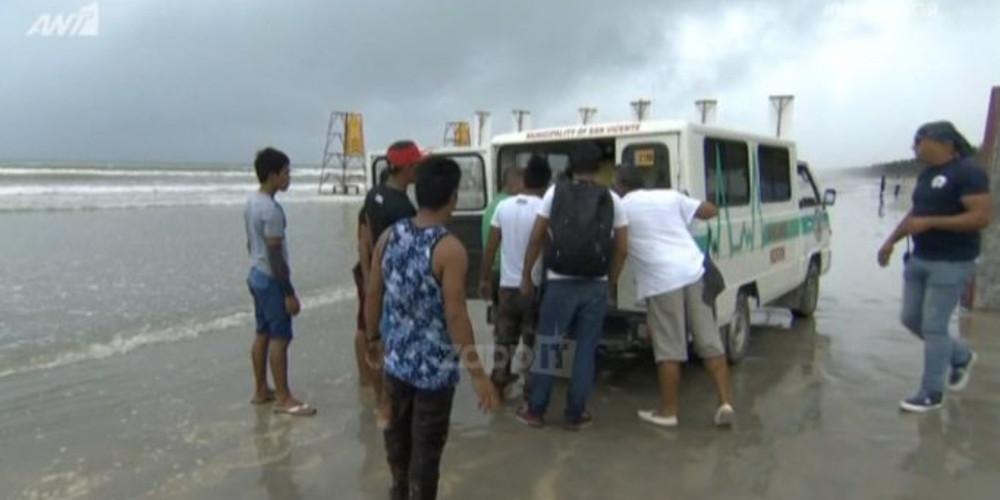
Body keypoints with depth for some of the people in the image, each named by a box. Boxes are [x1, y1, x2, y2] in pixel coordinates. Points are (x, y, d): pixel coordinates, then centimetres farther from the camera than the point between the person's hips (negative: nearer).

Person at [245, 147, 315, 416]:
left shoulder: (251, 201, 8)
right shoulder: (272, 209, -22)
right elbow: (275, 255, -23)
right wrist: (289, 292, -19)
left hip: (256, 275, 10)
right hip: (271, 279, -10)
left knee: (263, 334, 16)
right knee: (280, 337, -3)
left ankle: (261, 390, 25)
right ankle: (284, 398, 3)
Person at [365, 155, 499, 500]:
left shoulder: (389, 236, -2)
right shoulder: (450, 249, -20)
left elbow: (373, 294, 4)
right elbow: (455, 315, -22)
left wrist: (372, 337, 19)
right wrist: (477, 373, -16)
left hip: (396, 359, 6)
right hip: (435, 368, -6)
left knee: (397, 431, 25)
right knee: (427, 445, 9)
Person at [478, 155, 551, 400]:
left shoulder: (504, 206, 0)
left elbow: (490, 247, 4)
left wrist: (484, 279, 14)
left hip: (507, 286, 4)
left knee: (503, 339, 16)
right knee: (533, 343, 7)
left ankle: (498, 385, 23)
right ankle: (531, 394, 12)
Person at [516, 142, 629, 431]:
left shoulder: (555, 193, 2)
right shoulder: (612, 200, 5)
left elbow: (536, 238, 2)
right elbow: (622, 249, 4)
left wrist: (526, 276, 10)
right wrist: (611, 284, 15)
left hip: (560, 284, -1)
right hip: (596, 287, 1)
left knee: (547, 346, 10)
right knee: (586, 349, 10)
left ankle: (535, 411, 18)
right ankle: (575, 415, 16)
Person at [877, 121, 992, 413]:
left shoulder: (968, 172, -14)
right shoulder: (927, 174, 12)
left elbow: (982, 217, -22)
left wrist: (930, 222, -24)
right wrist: (892, 240, 16)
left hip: (951, 264, -9)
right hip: (919, 259, 9)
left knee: (934, 327, -4)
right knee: (911, 319, 13)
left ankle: (931, 393, 8)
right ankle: (961, 356, 36)